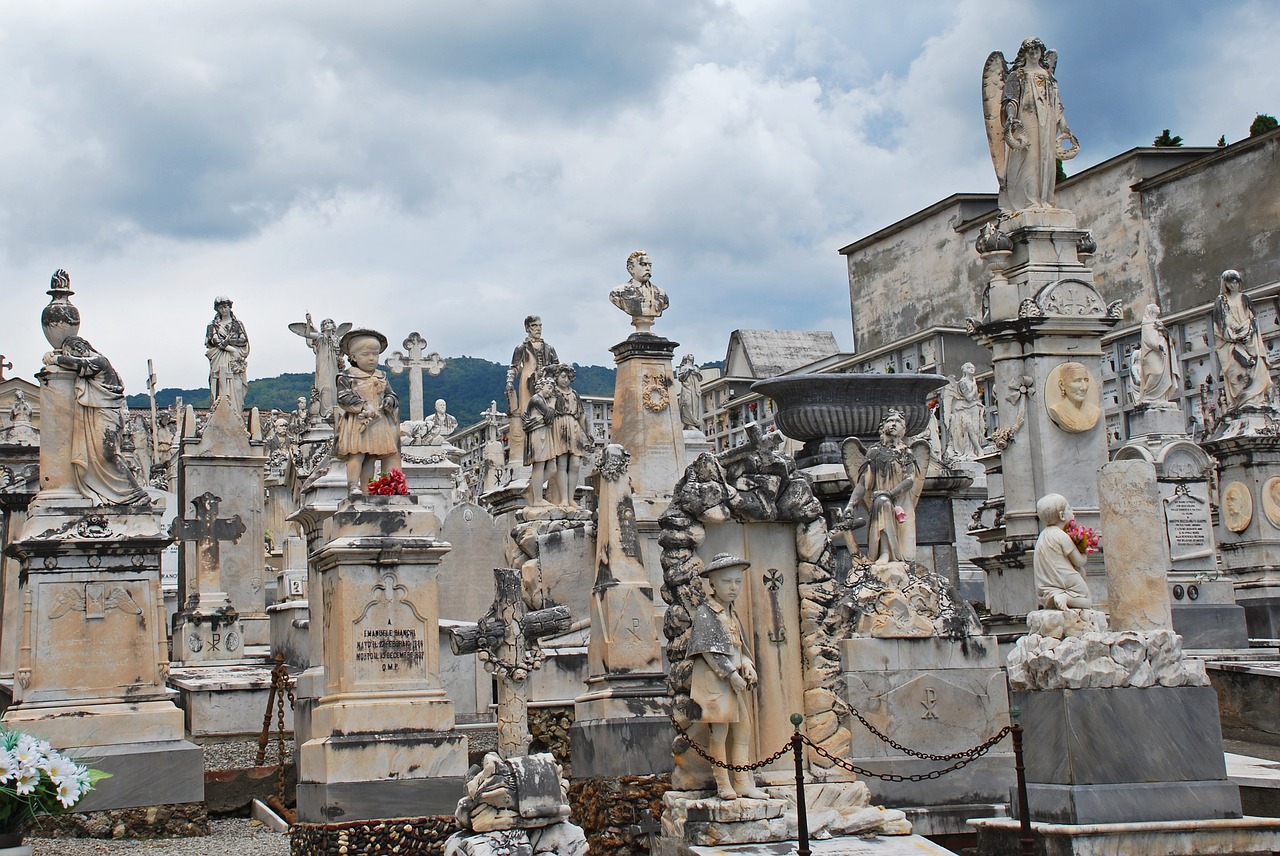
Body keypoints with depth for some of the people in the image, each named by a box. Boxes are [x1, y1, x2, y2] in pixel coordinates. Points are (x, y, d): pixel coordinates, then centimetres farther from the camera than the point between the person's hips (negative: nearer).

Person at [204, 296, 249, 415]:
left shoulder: (237, 323, 13)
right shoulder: (213, 325, 11)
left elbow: (244, 340, 5)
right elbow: (213, 341, -2)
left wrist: (228, 341, -7)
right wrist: (229, 348, -11)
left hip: (235, 360, 1)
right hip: (219, 361, 0)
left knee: (235, 388, -7)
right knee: (221, 389, -8)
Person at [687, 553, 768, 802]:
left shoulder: (733, 615, 17)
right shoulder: (705, 613, -7)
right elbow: (708, 650, -13)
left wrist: (748, 665, 1)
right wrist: (731, 673, -16)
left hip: (735, 678, 8)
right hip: (714, 678, -8)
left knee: (743, 729, 6)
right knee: (720, 730, -7)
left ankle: (744, 784, 11)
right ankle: (724, 785, -2)